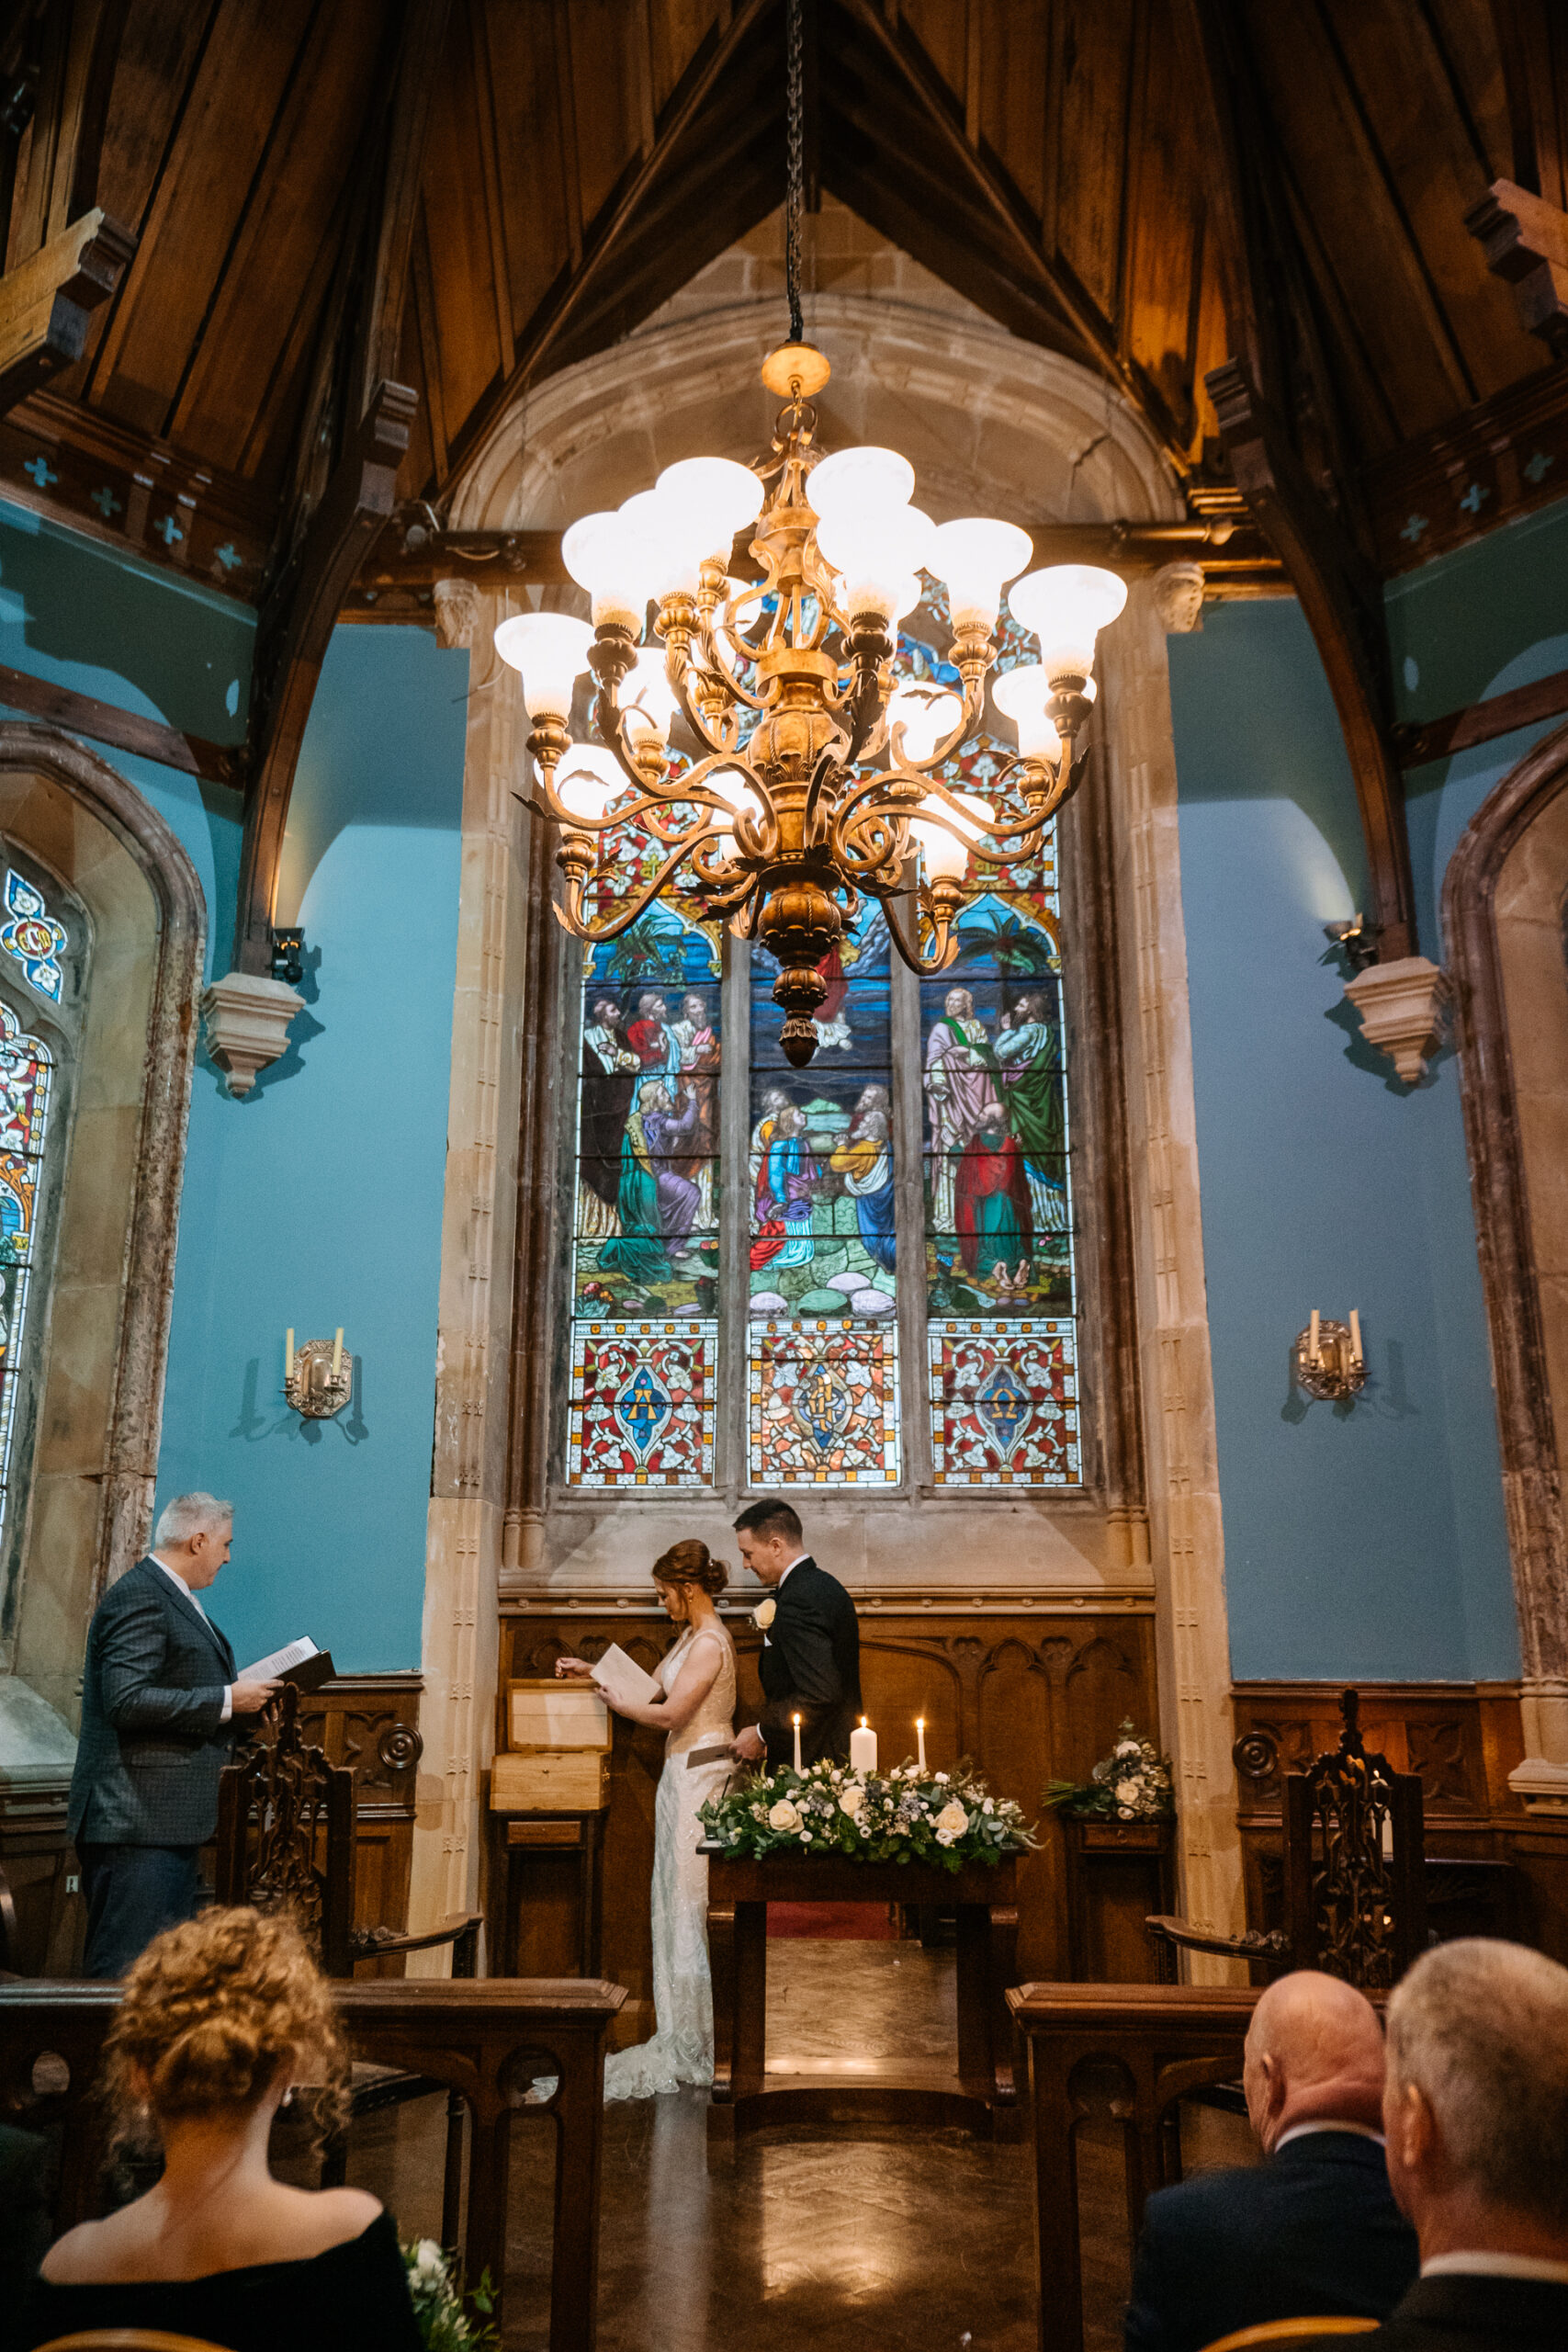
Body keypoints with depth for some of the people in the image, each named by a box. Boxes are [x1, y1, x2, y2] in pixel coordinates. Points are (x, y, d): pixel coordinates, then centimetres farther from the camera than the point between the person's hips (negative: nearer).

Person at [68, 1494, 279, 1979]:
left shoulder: (173, 1597, 16)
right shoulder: (138, 1597, -15)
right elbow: (127, 1700, -25)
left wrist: (239, 1698, 12)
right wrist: (227, 1700, -20)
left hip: (174, 1823, 11)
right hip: (137, 1826, -11)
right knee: (126, 1972, -6)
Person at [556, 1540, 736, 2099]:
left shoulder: (710, 1643, -17)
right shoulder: (692, 1637, 14)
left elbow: (670, 1714, -20)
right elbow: (654, 1683, 23)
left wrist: (615, 1701, -6)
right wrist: (593, 1672, 19)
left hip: (701, 1776, -10)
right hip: (683, 1774, 10)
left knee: (691, 1905, -3)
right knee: (677, 1901, 12)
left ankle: (695, 2047, 5)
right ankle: (684, 2036, 20)